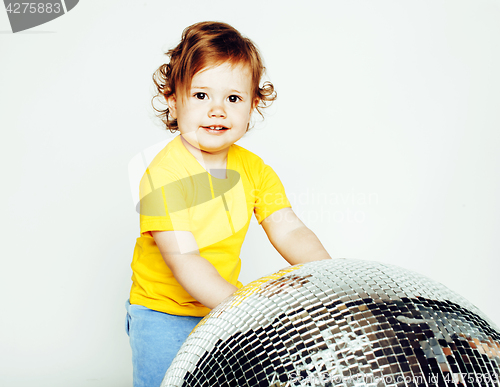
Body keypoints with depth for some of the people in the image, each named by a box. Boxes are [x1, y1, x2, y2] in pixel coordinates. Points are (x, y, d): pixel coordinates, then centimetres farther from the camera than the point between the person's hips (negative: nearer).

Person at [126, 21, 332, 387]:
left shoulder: (254, 169, -4)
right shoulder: (164, 174, -24)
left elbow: (289, 232, -9)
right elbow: (184, 260, -30)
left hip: (224, 304, 5)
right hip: (163, 314, -4)